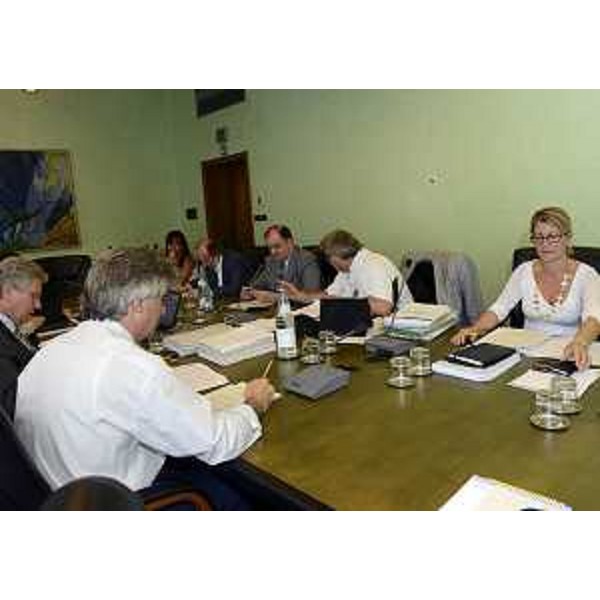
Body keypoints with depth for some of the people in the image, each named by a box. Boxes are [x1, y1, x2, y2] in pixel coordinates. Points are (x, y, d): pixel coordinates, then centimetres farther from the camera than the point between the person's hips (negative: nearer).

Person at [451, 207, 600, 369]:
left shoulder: (586, 275, -6)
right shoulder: (524, 271, 4)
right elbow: (499, 309, -2)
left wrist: (580, 343, -46)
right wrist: (475, 329, -22)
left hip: (566, 355, -2)